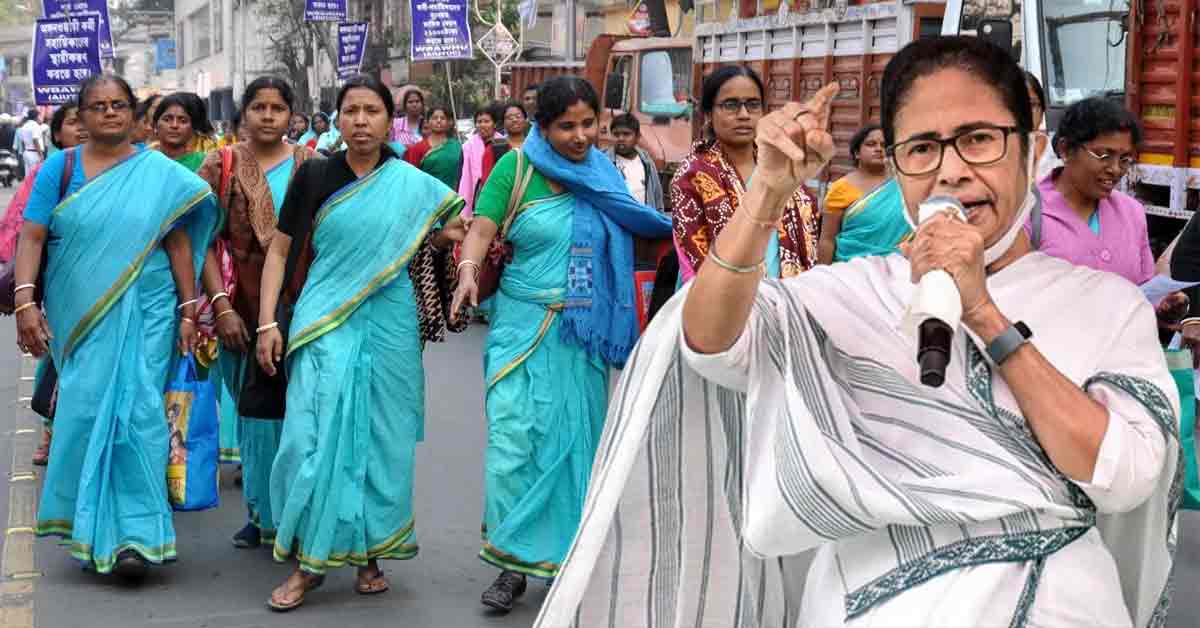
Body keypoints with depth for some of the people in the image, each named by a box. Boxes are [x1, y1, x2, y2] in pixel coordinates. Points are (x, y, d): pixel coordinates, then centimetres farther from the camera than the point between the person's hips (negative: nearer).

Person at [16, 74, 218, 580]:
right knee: (84, 413, 4)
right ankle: (89, 526, 21)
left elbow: (179, 243, 4)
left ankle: (135, 534, -2)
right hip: (76, 316, 1)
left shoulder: (159, 173, 3)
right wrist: (25, 302, -12)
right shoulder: (60, 168, 4)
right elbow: (32, 237, -1)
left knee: (135, 413, -7)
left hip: (143, 313, -1)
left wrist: (188, 310, 1)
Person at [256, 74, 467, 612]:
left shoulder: (413, 185, 4)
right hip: (324, 324, -1)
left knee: (381, 438, 6)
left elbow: (419, 246, 17)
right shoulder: (314, 175, 0)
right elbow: (279, 250, 3)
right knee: (315, 435, -8)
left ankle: (370, 553, 20)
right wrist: (267, 322, -5)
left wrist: (441, 238, -6)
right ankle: (308, 561, 2)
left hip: (390, 326, 2)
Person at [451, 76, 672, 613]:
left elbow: (637, 232, 16)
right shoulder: (516, 167, -3)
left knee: (576, 441, 8)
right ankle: (516, 559, 5)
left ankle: (569, 555, 21)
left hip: (585, 334, 3)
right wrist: (468, 271, -28)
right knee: (515, 440, -5)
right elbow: (481, 230, -10)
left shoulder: (605, 173, 7)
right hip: (524, 327, -2)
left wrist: (676, 230, 1)